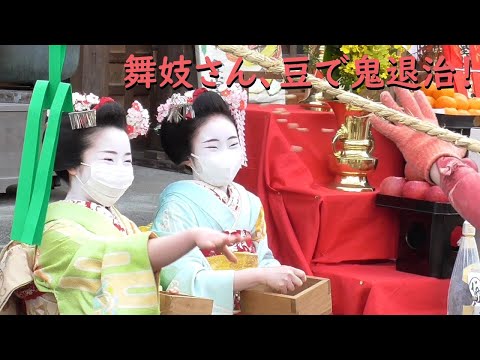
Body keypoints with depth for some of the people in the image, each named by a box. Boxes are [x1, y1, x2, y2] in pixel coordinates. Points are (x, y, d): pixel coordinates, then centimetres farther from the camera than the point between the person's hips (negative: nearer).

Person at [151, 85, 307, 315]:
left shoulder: (250, 203, 6)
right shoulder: (178, 207, -10)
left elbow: (263, 259, 9)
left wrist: (277, 273, -12)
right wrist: (261, 276, -22)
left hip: (249, 306, 5)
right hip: (195, 308, -5)